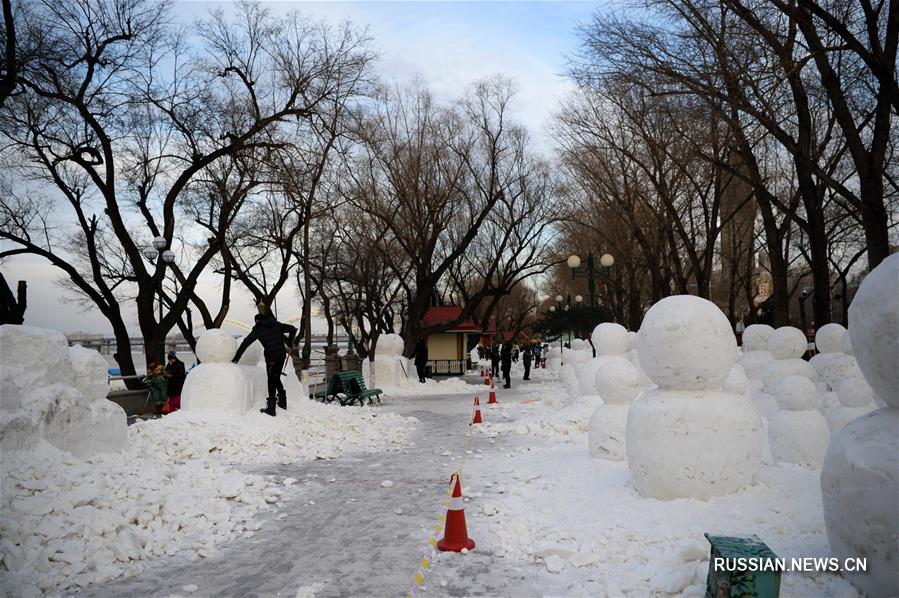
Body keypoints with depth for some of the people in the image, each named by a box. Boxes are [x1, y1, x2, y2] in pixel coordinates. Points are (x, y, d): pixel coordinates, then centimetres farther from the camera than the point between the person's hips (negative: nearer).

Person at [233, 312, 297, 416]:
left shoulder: (258, 329, 3)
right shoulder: (277, 325, 14)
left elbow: (246, 343, 0)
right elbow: (293, 329, 12)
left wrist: (237, 357, 3)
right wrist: (289, 344, 18)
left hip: (271, 356, -5)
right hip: (282, 354, 5)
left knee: (271, 381, 0)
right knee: (276, 378, 21)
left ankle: (271, 407, -3)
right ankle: (282, 401, 25)